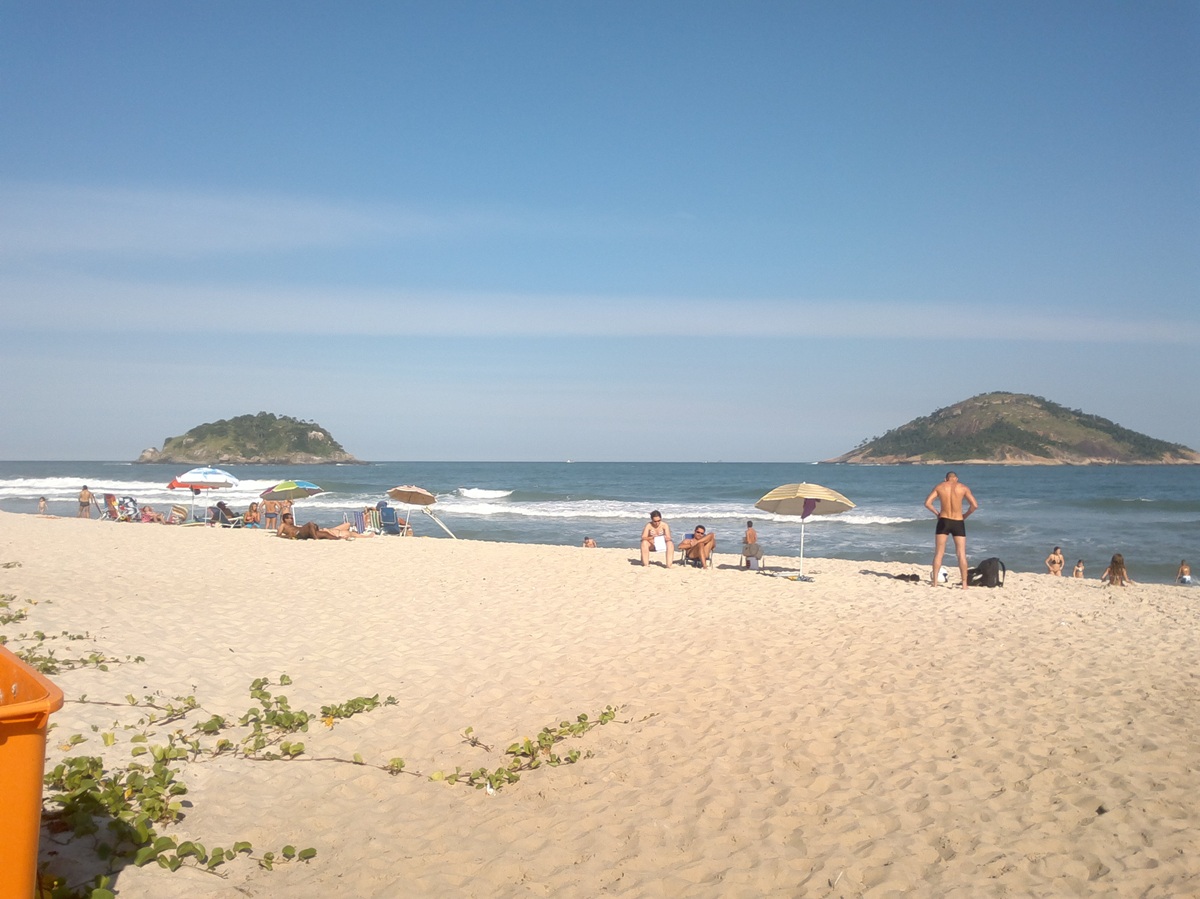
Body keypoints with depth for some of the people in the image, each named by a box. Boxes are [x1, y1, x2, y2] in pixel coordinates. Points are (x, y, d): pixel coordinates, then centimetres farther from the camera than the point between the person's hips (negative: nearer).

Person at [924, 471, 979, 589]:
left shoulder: (939, 487, 3)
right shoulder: (963, 487, 0)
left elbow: (927, 503, -4)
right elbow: (975, 505, -7)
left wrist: (937, 513, 8)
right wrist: (965, 515, 7)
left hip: (943, 521, 1)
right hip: (958, 522, 0)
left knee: (938, 553, 8)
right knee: (961, 554, 4)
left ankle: (934, 581, 6)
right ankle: (964, 583, 2)